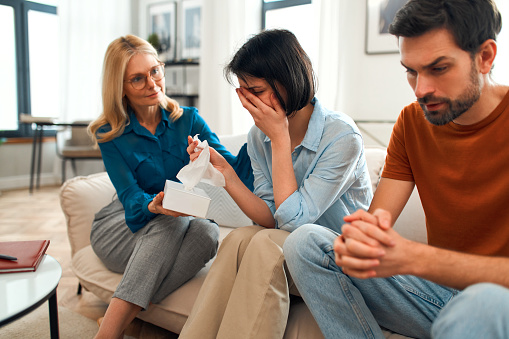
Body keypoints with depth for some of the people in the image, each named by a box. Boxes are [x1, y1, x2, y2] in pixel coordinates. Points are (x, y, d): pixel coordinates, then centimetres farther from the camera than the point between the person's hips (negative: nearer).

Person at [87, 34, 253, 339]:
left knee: (208, 231, -32)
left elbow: (232, 169, -10)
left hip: (179, 223, 2)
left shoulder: (188, 120, 1)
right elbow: (130, 197, -15)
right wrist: (154, 205, -39)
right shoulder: (110, 135, -2)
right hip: (121, 226, -1)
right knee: (170, 223, -34)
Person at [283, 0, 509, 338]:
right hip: (437, 284, 6)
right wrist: (363, 234, -27)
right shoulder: (412, 121, 4)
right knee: (306, 241, -11)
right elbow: (379, 214, -3)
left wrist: (413, 257, -33)